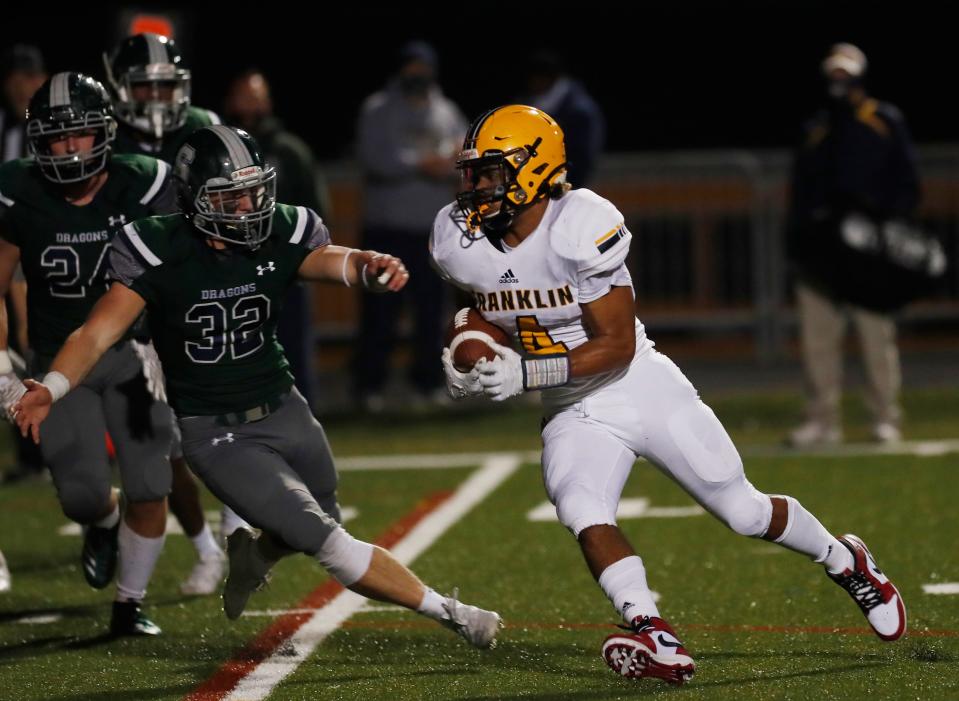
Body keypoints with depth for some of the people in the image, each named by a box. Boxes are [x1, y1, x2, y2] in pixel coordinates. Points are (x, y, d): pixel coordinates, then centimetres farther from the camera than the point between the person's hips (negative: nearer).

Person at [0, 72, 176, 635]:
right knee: (83, 494, -8)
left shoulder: (140, 188, -12)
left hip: (129, 354, 0)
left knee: (148, 489, -6)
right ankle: (104, 525, 31)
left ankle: (131, 604, 14)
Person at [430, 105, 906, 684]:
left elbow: (616, 346, -23)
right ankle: (658, 642, -34)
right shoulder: (461, 240, -7)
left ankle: (847, 561, 33)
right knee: (581, 511, -27)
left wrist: (524, 373, -30)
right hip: (575, 414, 4)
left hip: (642, 388, -4)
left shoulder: (581, 228, -26)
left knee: (745, 512, 5)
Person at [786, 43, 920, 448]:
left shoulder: (886, 122, 7)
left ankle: (886, 419, 3)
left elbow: (905, 186, 4)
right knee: (817, 338, -1)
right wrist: (796, 243, 7)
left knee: (877, 336, -4)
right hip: (820, 244, 4)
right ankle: (822, 420, 3)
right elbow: (801, 191, 18)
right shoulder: (815, 130, 18)